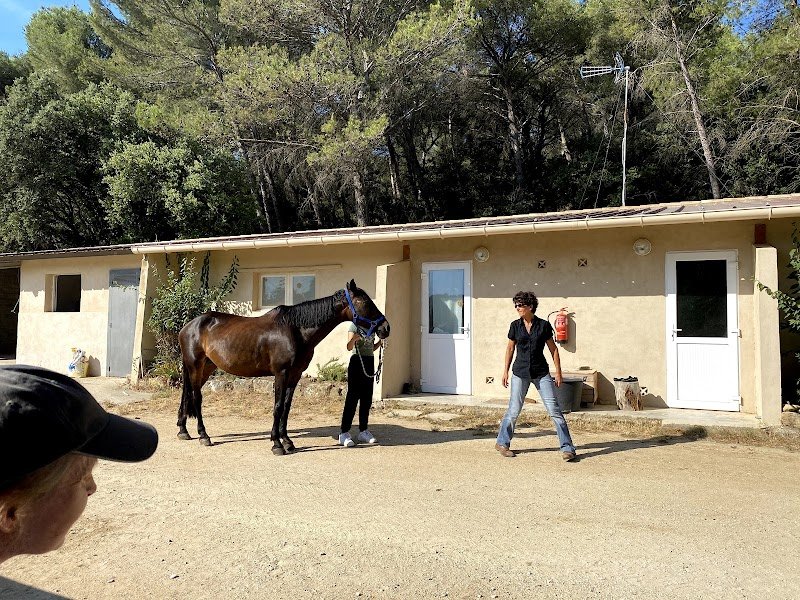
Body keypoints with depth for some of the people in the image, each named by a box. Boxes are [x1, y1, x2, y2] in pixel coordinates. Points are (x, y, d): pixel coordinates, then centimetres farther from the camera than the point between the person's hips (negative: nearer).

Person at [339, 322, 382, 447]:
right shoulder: (354, 325, -6)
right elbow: (349, 347, -16)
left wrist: (380, 341, 3)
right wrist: (353, 339, -37)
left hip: (369, 363, 7)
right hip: (357, 361, -7)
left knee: (367, 399, 10)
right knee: (352, 398, -7)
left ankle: (363, 432, 19)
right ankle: (344, 434, -3)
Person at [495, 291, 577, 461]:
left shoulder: (544, 325, -3)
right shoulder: (515, 325, 2)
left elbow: (553, 349, 3)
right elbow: (510, 348, 11)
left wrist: (558, 372, 1)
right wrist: (505, 371, 10)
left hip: (541, 372, -1)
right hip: (520, 372, 1)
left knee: (554, 409, -4)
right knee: (514, 410, 2)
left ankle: (567, 447, 5)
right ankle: (502, 443, 19)